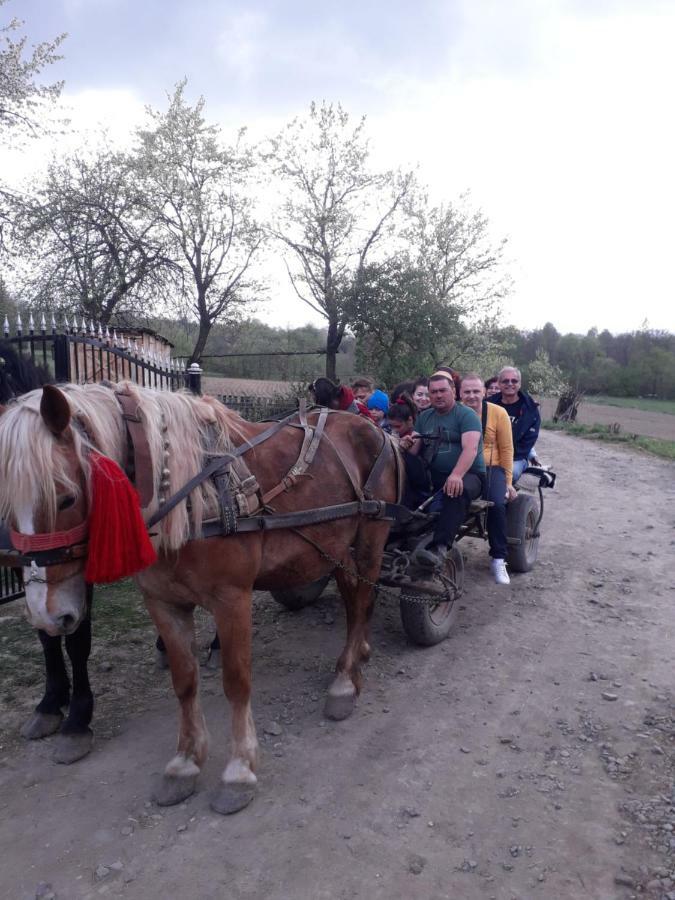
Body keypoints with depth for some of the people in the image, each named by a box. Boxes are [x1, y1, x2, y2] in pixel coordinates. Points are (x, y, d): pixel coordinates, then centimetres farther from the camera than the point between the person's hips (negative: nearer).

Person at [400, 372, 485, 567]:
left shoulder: (466, 415, -5)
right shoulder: (424, 417, 13)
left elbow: (471, 449, -21)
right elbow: (415, 450, 7)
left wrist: (456, 475, -39)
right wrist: (407, 445, -19)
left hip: (468, 475, -5)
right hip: (434, 475, 6)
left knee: (457, 491, -38)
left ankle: (438, 548, -47)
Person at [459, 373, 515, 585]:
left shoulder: (498, 413, -2)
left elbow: (506, 449, 2)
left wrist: (508, 481, 2)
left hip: (491, 468, 0)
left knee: (497, 504, -27)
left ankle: (499, 560, -8)